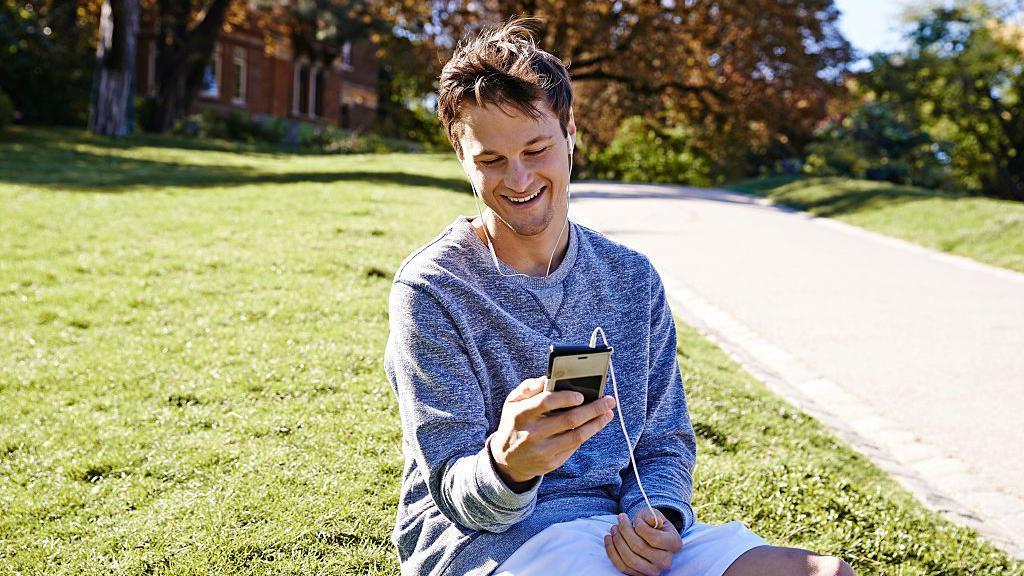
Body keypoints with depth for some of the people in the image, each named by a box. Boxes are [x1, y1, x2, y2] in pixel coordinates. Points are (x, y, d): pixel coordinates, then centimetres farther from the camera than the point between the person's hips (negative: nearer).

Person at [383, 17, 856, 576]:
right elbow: (459, 499, -10)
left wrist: (658, 516, -12)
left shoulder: (632, 278, 8)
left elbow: (664, 442, 11)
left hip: (619, 523, 5)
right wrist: (507, 464, -34)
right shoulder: (429, 288, -7)